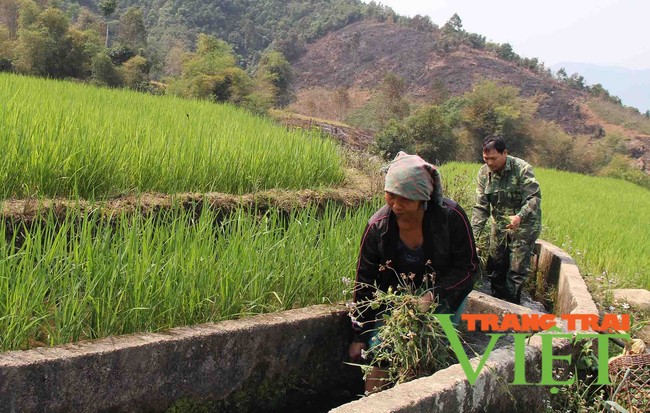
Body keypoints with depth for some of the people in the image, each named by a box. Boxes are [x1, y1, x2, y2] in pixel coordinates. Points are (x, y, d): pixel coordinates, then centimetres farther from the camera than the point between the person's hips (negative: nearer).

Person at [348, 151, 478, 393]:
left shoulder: (451, 217, -23)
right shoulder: (378, 226, -16)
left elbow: (468, 267, -12)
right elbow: (365, 282, -7)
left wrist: (434, 297, -27)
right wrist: (359, 336, -3)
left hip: (444, 298, -1)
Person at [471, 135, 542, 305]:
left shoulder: (522, 168, -19)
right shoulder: (484, 173, -3)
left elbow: (534, 198, -22)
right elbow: (481, 207, -3)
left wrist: (520, 216, -40)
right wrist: (473, 232, -15)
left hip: (523, 227, -5)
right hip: (499, 227, 5)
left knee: (517, 271, -4)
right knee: (495, 268, 12)